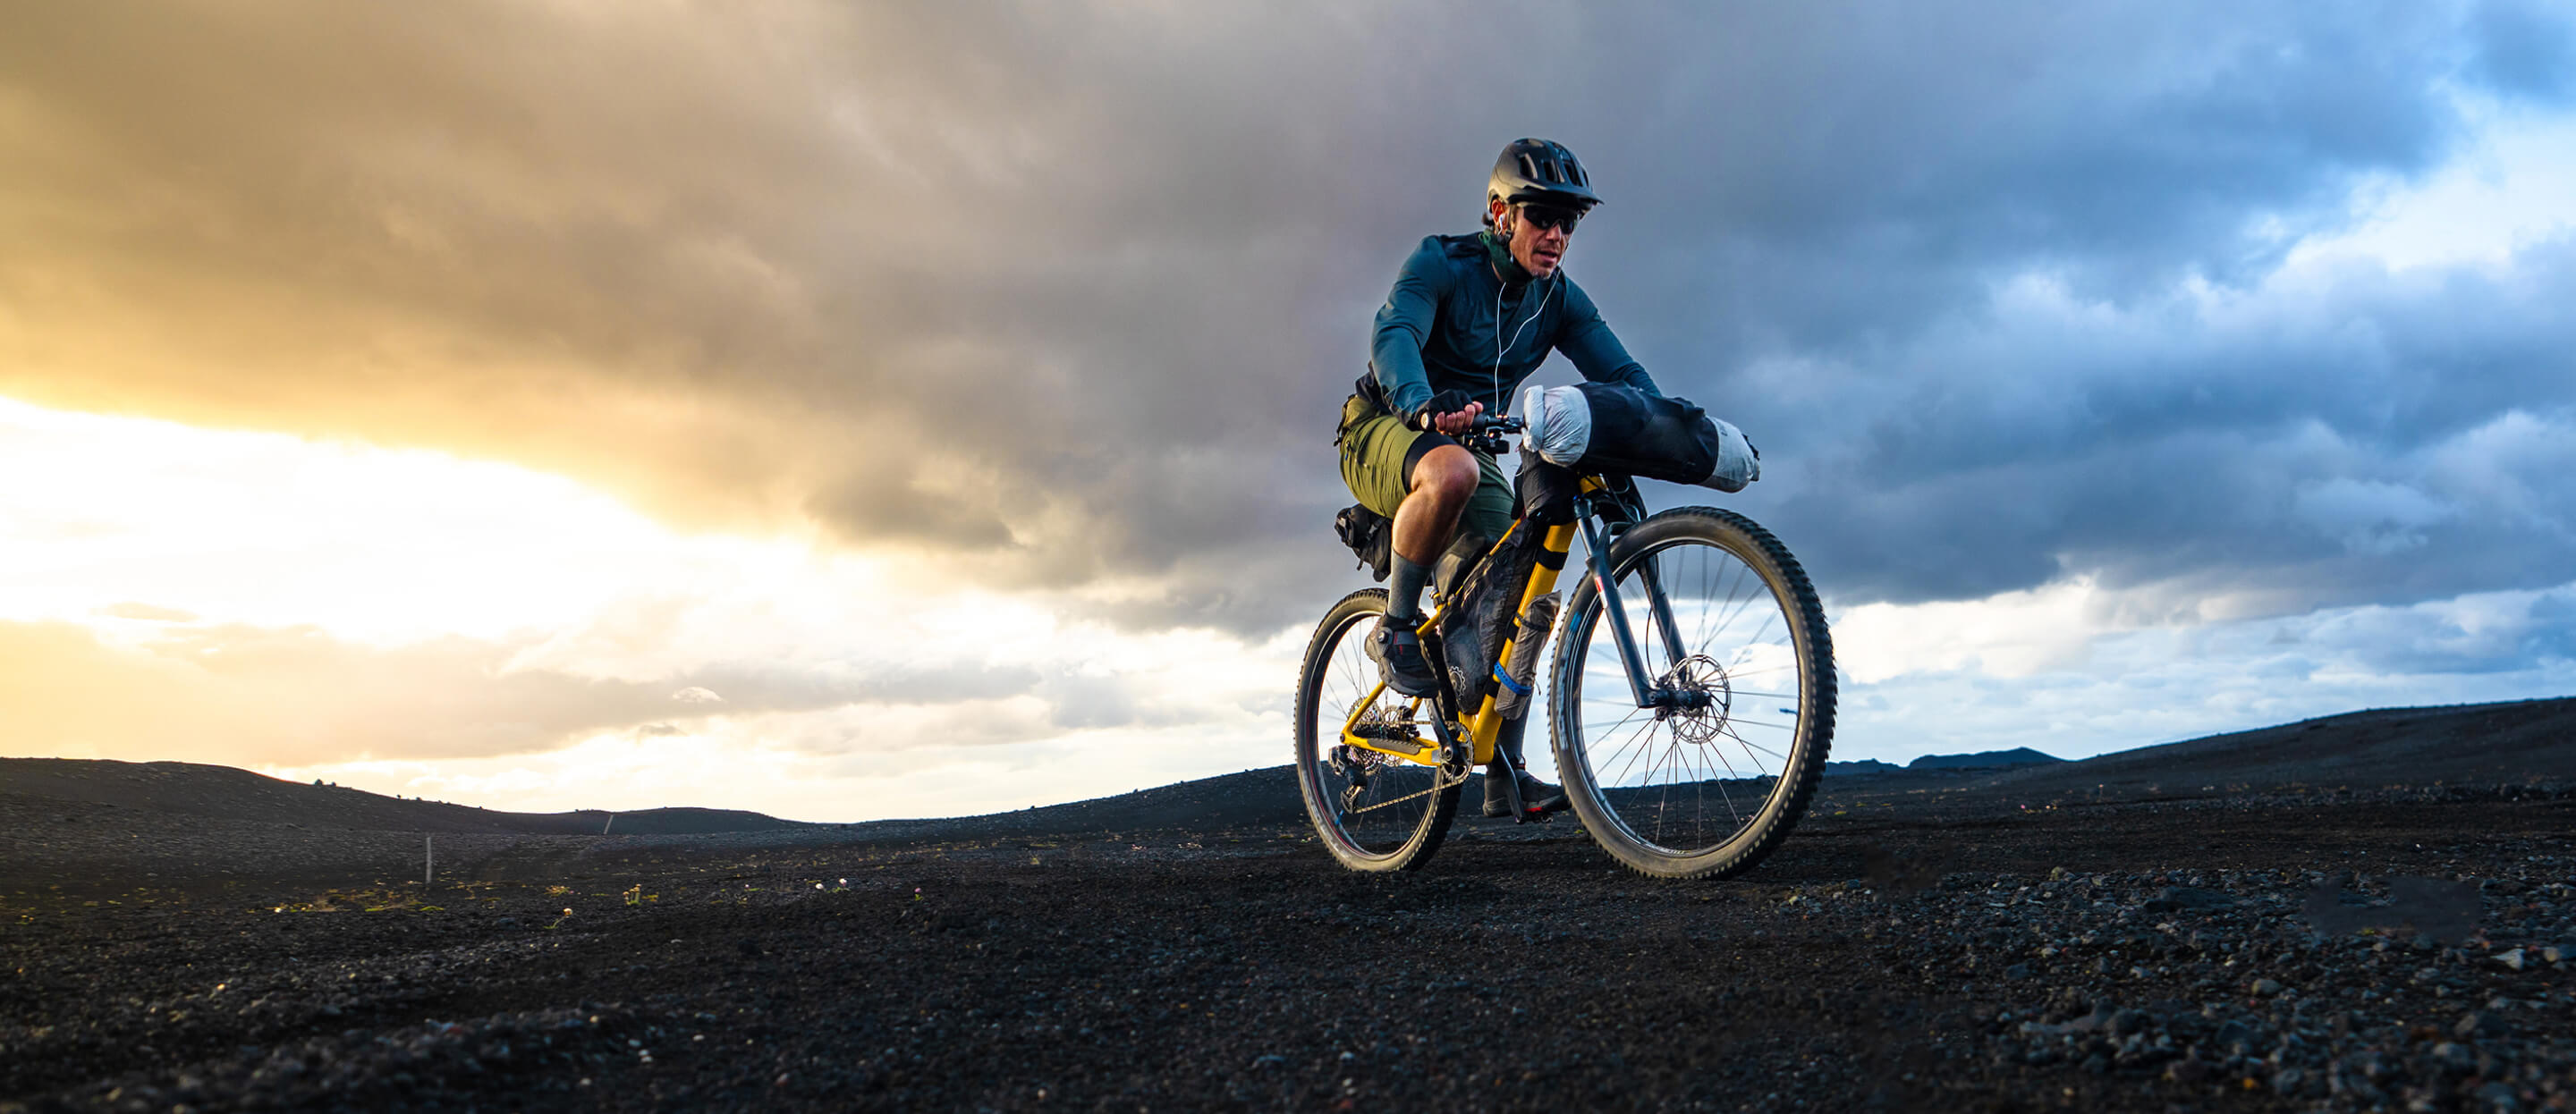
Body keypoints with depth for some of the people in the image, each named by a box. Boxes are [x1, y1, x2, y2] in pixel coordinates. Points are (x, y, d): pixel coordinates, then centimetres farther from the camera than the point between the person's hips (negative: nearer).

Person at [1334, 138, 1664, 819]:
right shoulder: (1441, 264, -16)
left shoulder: (1559, 299, 0)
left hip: (1471, 444, 6)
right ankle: (1395, 629, -21)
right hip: (1386, 431, -5)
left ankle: (1505, 775, -3)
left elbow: (1619, 372, -8)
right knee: (1452, 470, -41)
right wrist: (1426, 406, -54)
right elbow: (1393, 335, -33)